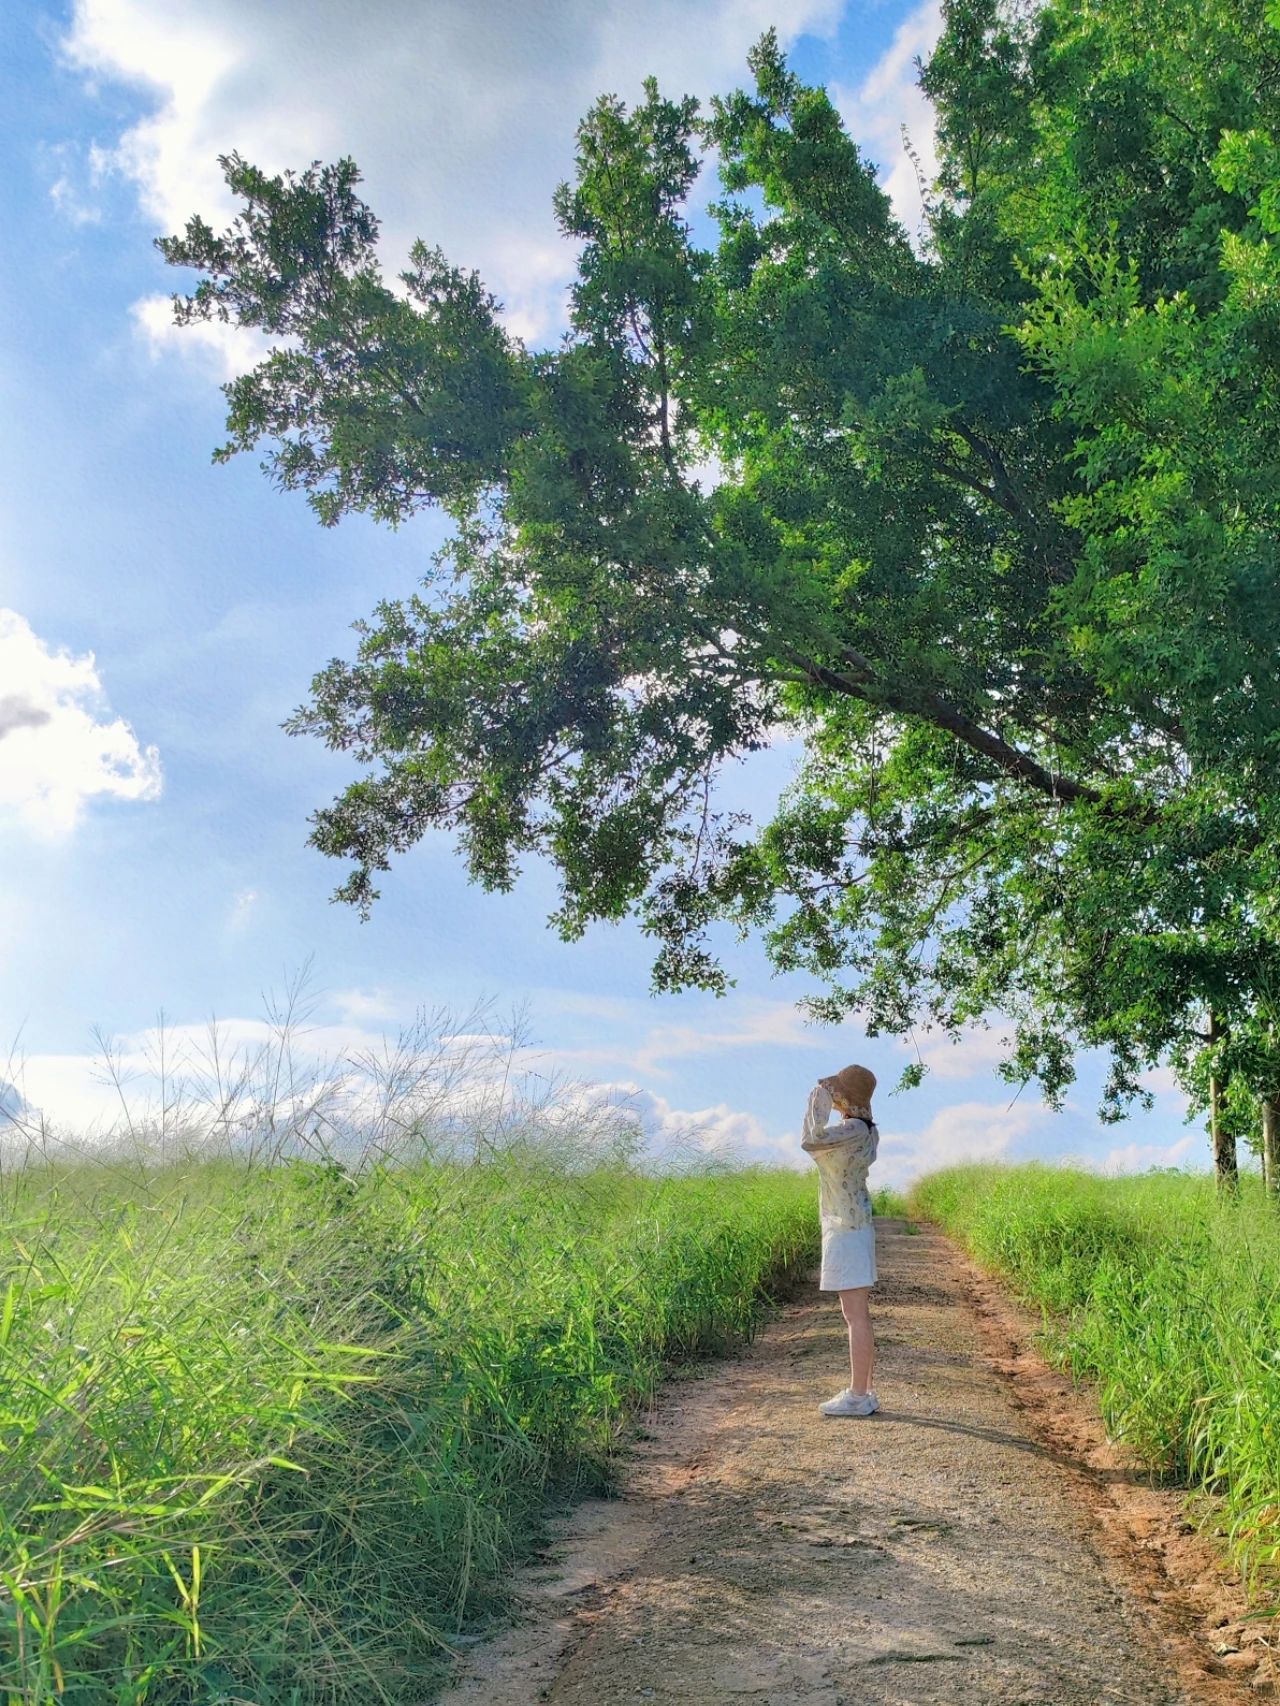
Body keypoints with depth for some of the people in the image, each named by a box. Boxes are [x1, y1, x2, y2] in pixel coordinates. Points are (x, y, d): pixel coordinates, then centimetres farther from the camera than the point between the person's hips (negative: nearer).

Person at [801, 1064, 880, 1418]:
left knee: (855, 1315, -6)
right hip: (853, 1226, 10)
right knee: (858, 1314, 12)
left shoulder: (854, 1129, -17)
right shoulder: (865, 1129, 12)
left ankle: (858, 1396, -2)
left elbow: (810, 1142, -31)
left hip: (846, 1229, -10)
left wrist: (816, 1100, -19)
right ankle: (865, 1392, 16)